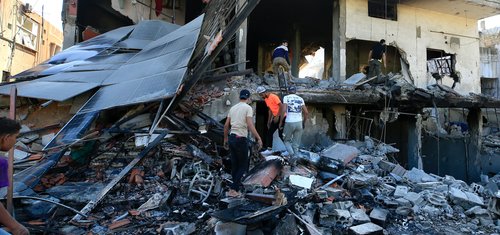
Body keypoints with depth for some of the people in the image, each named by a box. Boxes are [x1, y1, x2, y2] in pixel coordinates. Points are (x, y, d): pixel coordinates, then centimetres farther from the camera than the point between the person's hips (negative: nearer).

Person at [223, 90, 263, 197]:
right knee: (243, 165, 2)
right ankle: (233, 189, -3)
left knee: (234, 164, 16)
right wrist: (259, 138, -15)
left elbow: (226, 125, 12)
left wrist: (225, 139, 22)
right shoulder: (248, 108, -7)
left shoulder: (233, 108, 12)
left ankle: (237, 183, 28)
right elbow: (250, 125, -18)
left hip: (231, 137, 7)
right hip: (241, 139, -7)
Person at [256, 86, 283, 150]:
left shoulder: (273, 97, -16)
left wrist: (277, 117, -20)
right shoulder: (266, 99, 10)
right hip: (275, 117, 9)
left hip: (281, 117, -9)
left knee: (281, 134, -8)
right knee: (269, 132, 7)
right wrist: (269, 120, 14)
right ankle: (268, 147, 12)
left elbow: (281, 106, -19)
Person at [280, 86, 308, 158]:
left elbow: (284, 110, -13)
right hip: (299, 123, 3)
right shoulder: (300, 99, 10)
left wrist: (281, 121, -4)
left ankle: (292, 154, -6)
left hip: (289, 122, -3)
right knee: (296, 144, 13)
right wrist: (304, 122, 18)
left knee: (286, 140, 16)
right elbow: (306, 112, 5)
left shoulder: (286, 97, 2)